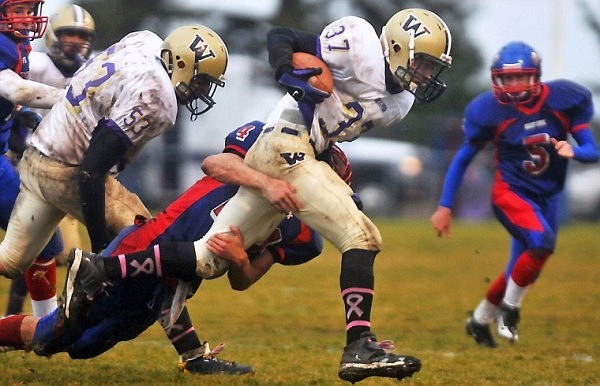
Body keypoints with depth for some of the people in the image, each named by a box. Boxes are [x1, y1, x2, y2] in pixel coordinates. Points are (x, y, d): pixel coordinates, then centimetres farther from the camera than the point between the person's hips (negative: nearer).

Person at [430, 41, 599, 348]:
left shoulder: (563, 100, -10)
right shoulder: (489, 111, -14)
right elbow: (463, 159, -2)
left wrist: (572, 151, -30)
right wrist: (445, 207, -1)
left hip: (548, 196, 4)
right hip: (511, 193, -4)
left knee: (522, 271, 9)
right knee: (542, 241, -30)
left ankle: (480, 320, 34)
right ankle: (509, 309, -9)